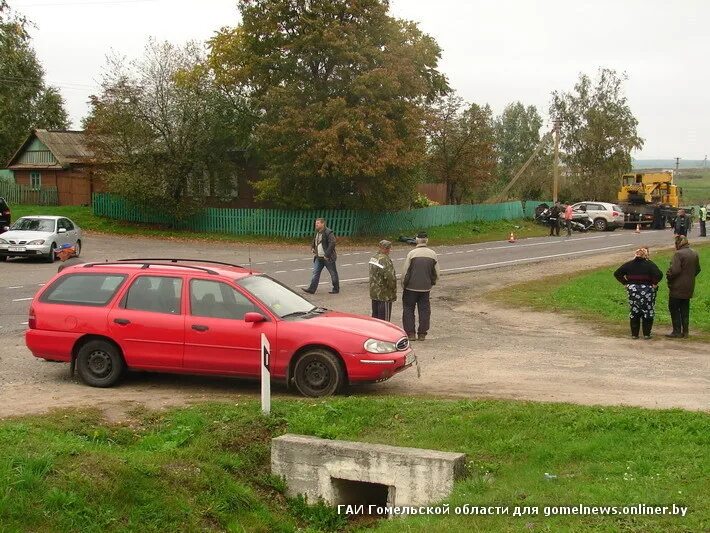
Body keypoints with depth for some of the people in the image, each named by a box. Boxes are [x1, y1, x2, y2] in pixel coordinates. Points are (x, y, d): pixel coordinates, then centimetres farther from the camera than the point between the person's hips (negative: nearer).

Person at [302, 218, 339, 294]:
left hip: (328, 258, -8)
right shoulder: (317, 233, 10)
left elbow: (332, 243, -22)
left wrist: (327, 255, -22)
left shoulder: (328, 232, -16)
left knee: (333, 274, 5)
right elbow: (313, 242, 28)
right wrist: (313, 249, 10)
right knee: (315, 273, 2)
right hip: (318, 258, 8)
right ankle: (312, 289, 1)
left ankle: (336, 289, 16)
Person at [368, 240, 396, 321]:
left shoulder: (373, 258, 8)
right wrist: (393, 293, -13)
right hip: (384, 294, -9)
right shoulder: (385, 260, -21)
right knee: (384, 318, 0)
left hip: (374, 292, 9)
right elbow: (390, 277, -24)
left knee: (375, 316, 18)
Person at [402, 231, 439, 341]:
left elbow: (405, 273, -9)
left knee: (408, 309, 9)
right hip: (426, 288, 3)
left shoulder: (412, 253, -11)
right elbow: (436, 274, 4)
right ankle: (422, 334, 13)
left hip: (411, 287, -3)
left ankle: (410, 333, 7)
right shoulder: (433, 254, -1)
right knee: (424, 310, 12)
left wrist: (403, 285, 4)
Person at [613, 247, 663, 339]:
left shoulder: (629, 264, 2)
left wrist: (625, 283, 4)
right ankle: (646, 334, 9)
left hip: (633, 290, 3)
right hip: (647, 290, -3)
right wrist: (654, 283, -8)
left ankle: (634, 334, 13)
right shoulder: (649, 264, -8)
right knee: (648, 313, 8)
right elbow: (659, 274, -21)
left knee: (633, 313, 11)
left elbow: (617, 274, 2)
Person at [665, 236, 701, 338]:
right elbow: (697, 269, 16)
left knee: (674, 309, 2)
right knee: (685, 309, 14)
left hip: (677, 287, -7)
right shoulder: (694, 254, 7)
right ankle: (685, 331, 16)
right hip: (689, 287, 7)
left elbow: (674, 270, -24)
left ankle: (677, 331, 2)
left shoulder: (678, 254, -18)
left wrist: (668, 276, -7)